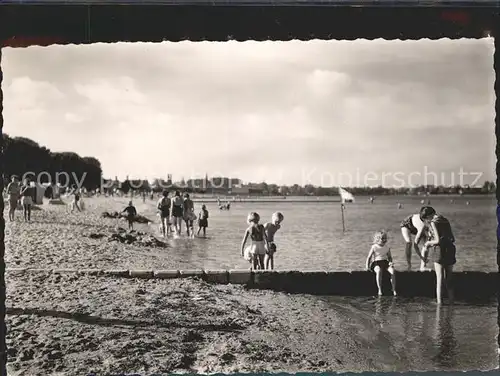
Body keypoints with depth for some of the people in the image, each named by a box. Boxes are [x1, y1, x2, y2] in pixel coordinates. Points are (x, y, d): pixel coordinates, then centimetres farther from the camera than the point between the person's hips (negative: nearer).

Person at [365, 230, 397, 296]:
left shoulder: (387, 248, 13)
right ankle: (379, 290, -34)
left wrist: (390, 262, -1)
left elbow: (389, 257, 21)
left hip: (385, 262, 3)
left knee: (393, 271, -29)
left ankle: (394, 290, -24)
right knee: (379, 271, -39)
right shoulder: (374, 247, 3)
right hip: (376, 263, -3)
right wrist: (367, 266, -6)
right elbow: (369, 257, 5)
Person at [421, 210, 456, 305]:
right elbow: (453, 238, 17)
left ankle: (439, 300, -1)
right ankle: (451, 300, 17)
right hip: (450, 249, 6)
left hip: (439, 250, -6)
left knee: (439, 278, -1)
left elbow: (437, 240, -14)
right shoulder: (445, 221, 15)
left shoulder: (433, 222, -7)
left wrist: (428, 243, 3)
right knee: (449, 277, 15)